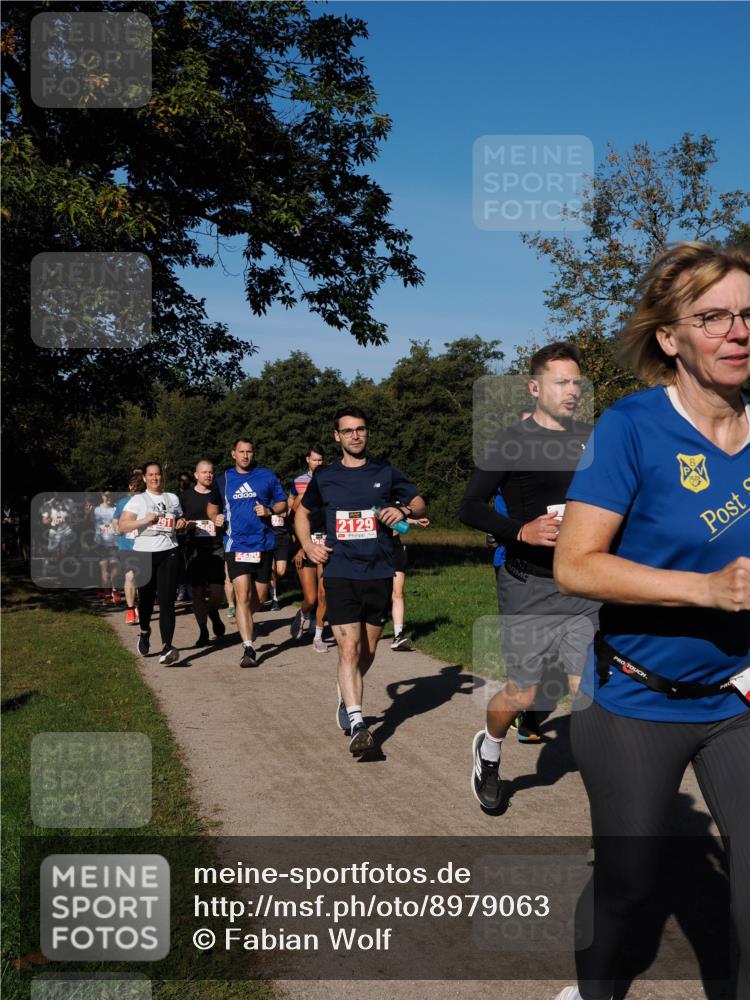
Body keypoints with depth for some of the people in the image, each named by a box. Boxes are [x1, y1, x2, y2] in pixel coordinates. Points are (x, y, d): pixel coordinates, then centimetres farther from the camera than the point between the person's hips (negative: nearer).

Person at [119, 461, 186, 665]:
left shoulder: (172, 498, 15)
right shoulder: (137, 500, 4)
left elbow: (180, 521, 29)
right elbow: (122, 526, -4)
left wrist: (182, 524, 6)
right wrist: (145, 520, -15)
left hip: (168, 553, 1)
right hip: (144, 554, -1)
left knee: (167, 601, -10)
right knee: (146, 598, 10)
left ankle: (166, 648, -19)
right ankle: (144, 632, 41)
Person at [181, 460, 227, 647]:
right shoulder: (185, 496, 9)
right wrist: (185, 525, -8)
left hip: (216, 548, 0)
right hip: (194, 549, 1)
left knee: (217, 591, -9)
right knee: (197, 591, 1)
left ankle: (214, 614, 24)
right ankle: (203, 631, 15)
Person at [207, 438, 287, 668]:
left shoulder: (267, 476, 6)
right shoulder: (223, 480, 9)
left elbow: (282, 503, 10)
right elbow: (212, 505, 22)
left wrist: (269, 510, -11)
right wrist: (216, 517, 0)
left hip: (263, 544, 1)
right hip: (236, 544, -1)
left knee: (259, 599, 9)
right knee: (243, 596, -13)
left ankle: (243, 620, 42)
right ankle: (248, 649, -11)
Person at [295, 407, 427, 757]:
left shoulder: (385, 473, 5)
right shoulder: (324, 476, 7)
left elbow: (420, 504, 12)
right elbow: (302, 511, 22)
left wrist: (404, 511, -11)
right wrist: (307, 544, 6)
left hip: (379, 573, 1)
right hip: (340, 573, -1)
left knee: (367, 651, 12)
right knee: (349, 647, -14)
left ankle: (346, 697, 38)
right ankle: (356, 723, -15)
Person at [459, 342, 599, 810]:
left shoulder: (592, 438, 8)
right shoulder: (512, 441, -6)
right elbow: (470, 507, -7)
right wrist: (522, 531, -21)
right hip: (529, 591, -3)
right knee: (522, 695, 5)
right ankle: (489, 751, 36)